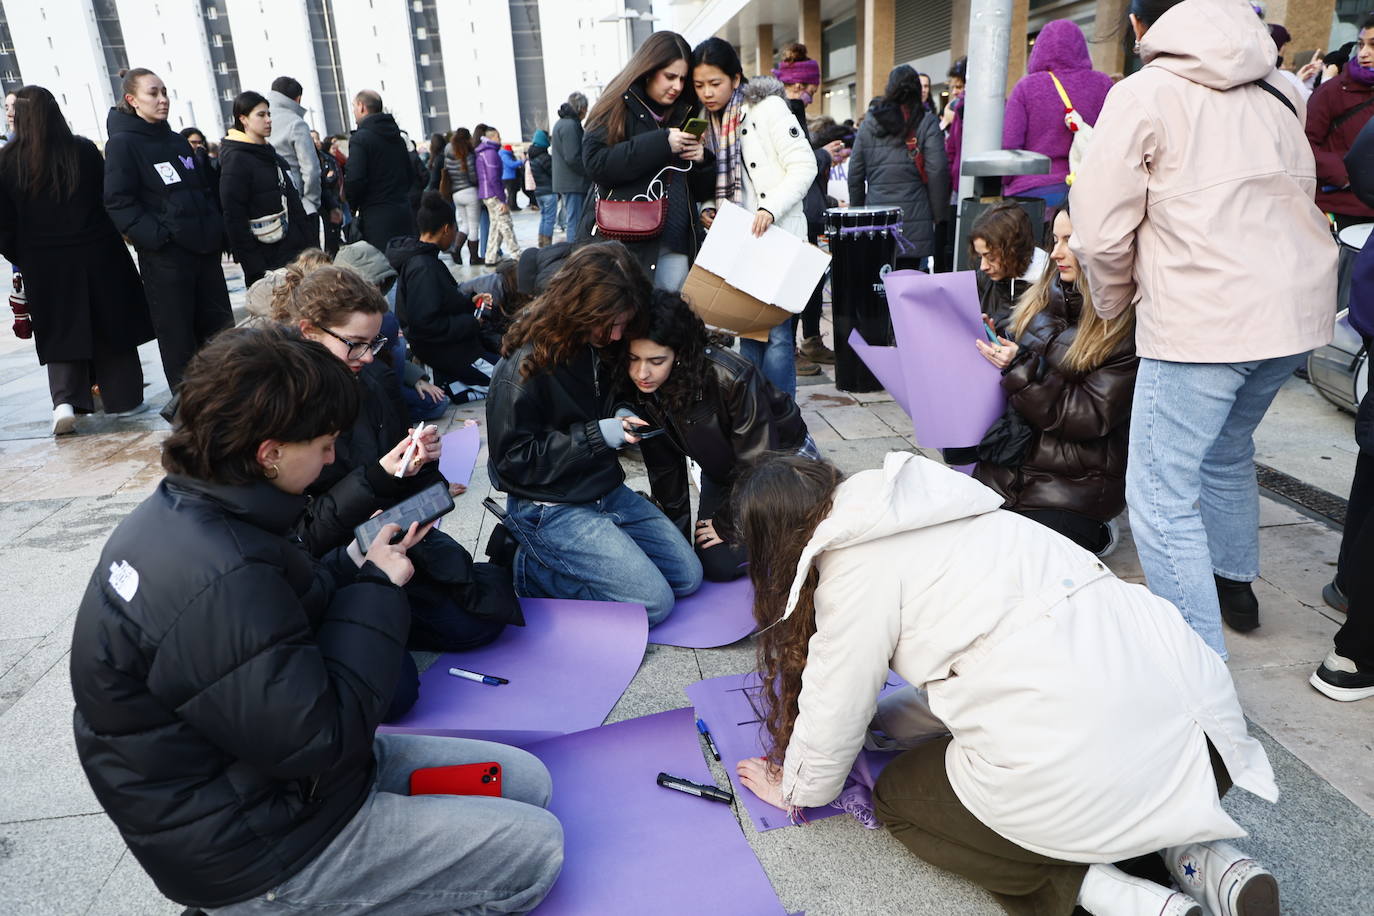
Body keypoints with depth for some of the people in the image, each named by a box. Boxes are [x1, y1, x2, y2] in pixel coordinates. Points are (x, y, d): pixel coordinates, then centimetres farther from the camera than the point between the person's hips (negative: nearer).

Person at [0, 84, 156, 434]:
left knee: (61, 334, 9)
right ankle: (123, 399, 17)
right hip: (98, 256, 0)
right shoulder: (84, 150, -4)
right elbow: (109, 199, 4)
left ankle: (66, 400, -7)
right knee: (109, 328, 11)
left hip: (44, 265, 0)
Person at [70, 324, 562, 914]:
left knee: (527, 779, 7)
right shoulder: (216, 583, -33)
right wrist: (377, 592, -18)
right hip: (256, 853, -9)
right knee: (536, 846, -8)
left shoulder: (176, 513, -1)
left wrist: (366, 573, -4)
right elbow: (320, 740, -28)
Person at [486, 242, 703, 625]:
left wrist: (620, 421, -2)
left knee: (688, 577, 7)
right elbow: (512, 458, -19)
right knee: (653, 603, -13)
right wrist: (596, 435, -23)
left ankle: (555, 558, 11)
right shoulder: (525, 367, -21)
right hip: (551, 508, -8)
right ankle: (533, 568, 1)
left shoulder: (598, 346, 1)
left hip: (608, 491, 8)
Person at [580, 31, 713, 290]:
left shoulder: (685, 113, 16)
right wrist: (660, 143, -16)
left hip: (675, 243, 5)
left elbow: (702, 190, 20)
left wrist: (702, 160, -3)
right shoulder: (617, 107, 3)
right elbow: (595, 163, -14)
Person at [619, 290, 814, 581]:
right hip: (724, 472, 5)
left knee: (721, 564, -14)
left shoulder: (732, 377, -36)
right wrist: (678, 531, -3)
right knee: (711, 562, -7)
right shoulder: (637, 391, -19)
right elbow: (664, 465, -6)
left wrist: (728, 523, -15)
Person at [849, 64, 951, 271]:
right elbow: (937, 172, -5)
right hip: (913, 220, -2)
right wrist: (938, 215, 5)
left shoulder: (868, 124, 10)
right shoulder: (926, 124, 1)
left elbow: (855, 173, 11)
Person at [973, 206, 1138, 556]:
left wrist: (1021, 368, -21)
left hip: (1076, 485, -6)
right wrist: (995, 350, -5)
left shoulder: (1126, 323, -12)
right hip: (1006, 471, 6)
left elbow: (1092, 416, -16)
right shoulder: (1042, 298, 7)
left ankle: (1096, 534, 11)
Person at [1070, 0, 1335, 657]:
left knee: (1161, 494, -4)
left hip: (1202, 316, -8)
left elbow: (1100, 231, -6)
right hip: (1298, 306, 8)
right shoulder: (1273, 92, 19)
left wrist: (1114, 302, 12)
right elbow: (1298, 195, 20)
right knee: (1227, 450, 28)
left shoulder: (1144, 93, -2)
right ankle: (1235, 585, 46)